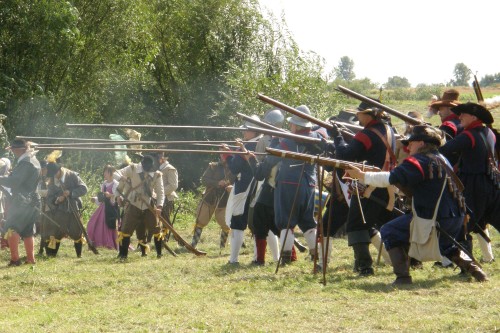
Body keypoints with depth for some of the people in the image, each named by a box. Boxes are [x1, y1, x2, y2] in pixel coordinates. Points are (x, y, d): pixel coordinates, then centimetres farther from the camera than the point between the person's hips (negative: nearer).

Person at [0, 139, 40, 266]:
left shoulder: (25, 163, -17)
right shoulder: (34, 161, 14)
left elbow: (13, 182, -21)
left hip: (22, 202, -10)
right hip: (32, 200, 10)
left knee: (10, 230, -11)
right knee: (27, 231, 17)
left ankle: (15, 259, -17)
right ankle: (30, 259, 19)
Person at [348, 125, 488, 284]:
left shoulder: (419, 161, -10)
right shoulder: (442, 160, 18)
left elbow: (391, 179, -19)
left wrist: (361, 175, -14)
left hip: (434, 219, -9)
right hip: (456, 218, 9)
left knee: (389, 231, 2)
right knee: (445, 246, 38)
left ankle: (402, 277, -6)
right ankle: (475, 270, 24)